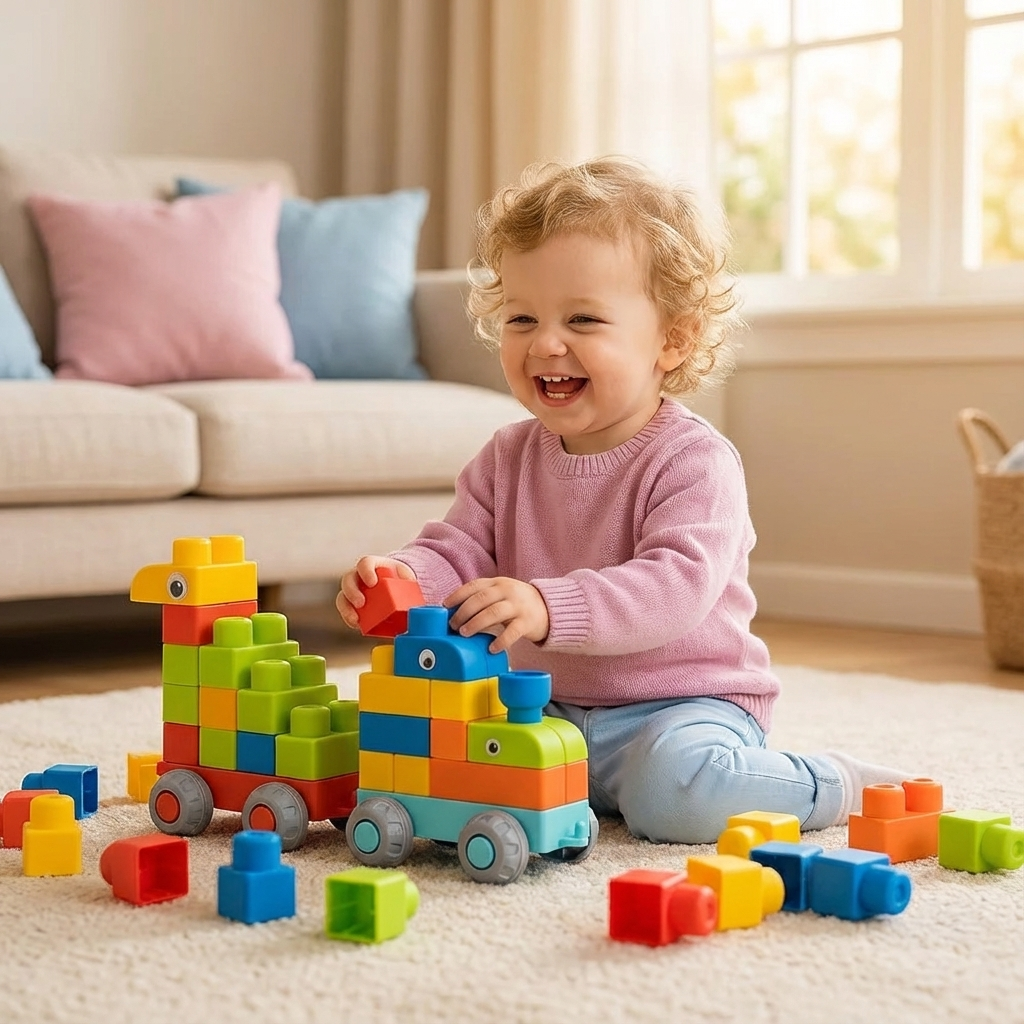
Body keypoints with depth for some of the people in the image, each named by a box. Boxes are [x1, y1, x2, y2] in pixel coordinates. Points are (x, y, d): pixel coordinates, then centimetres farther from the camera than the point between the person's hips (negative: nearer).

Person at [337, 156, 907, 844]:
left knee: (672, 790, -35)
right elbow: (457, 555, 2)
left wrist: (549, 607, -45)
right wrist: (404, 580, -23)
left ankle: (834, 786, -5)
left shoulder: (693, 460, -15)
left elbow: (676, 588, -29)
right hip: (548, 706, 7)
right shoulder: (508, 459, 6)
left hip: (684, 703, -6)